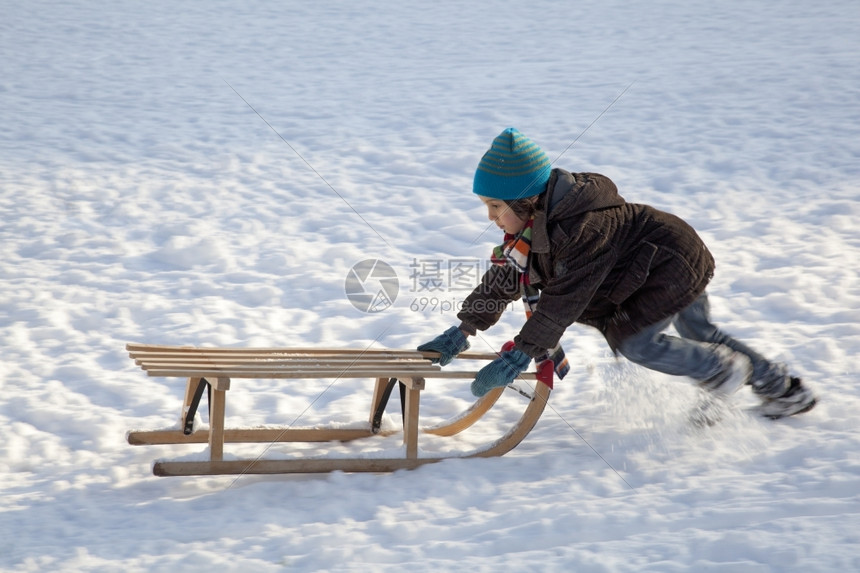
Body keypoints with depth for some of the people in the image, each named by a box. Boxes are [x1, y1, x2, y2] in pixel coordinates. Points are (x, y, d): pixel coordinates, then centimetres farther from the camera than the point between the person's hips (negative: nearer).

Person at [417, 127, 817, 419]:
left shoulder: (584, 228, -37)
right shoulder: (533, 219, -9)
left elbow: (563, 300, -36)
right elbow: (505, 277, -6)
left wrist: (519, 355, -35)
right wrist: (462, 330, -13)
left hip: (675, 262, -10)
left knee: (634, 340, -17)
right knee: (698, 335, 21)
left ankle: (727, 368, 4)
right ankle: (784, 390, 35)